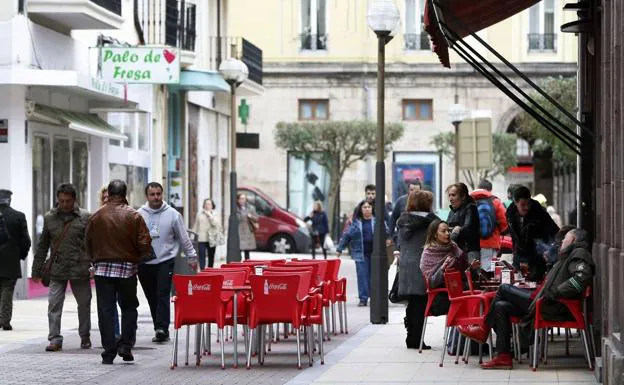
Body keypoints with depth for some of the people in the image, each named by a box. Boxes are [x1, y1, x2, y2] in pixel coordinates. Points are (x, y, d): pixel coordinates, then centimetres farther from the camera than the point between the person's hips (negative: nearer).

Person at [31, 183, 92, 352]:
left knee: (84, 304, 9)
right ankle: (55, 339, -3)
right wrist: (36, 270, 11)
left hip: (80, 269, -1)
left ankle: (85, 337, 25)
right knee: (54, 304, -6)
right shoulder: (49, 217, 6)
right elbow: (43, 245, 12)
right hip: (57, 269, 1)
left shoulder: (85, 217, -1)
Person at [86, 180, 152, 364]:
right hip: (127, 268, -1)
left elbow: (88, 243, 5)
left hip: (102, 268, 1)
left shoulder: (96, 216, -1)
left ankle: (109, 352, 2)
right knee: (129, 307, 14)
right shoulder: (133, 216, -6)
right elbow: (144, 243, -8)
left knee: (105, 310, 4)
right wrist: (137, 257, 12)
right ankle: (125, 345, 3)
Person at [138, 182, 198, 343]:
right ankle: (161, 330, 14)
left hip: (165, 261, -2)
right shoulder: (139, 215, 3)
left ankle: (161, 328, -17)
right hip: (144, 263, 2)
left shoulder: (172, 214, 2)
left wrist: (191, 257, 9)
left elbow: (184, 238, 8)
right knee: (152, 298, 6)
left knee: (163, 295, -13)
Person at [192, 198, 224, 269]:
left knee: (211, 257, 8)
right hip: (201, 239, 0)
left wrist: (209, 215, -13)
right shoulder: (199, 214, 8)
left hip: (211, 239, 0)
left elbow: (215, 223, -12)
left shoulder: (215, 214, 5)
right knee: (202, 255, -12)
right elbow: (196, 226, 13)